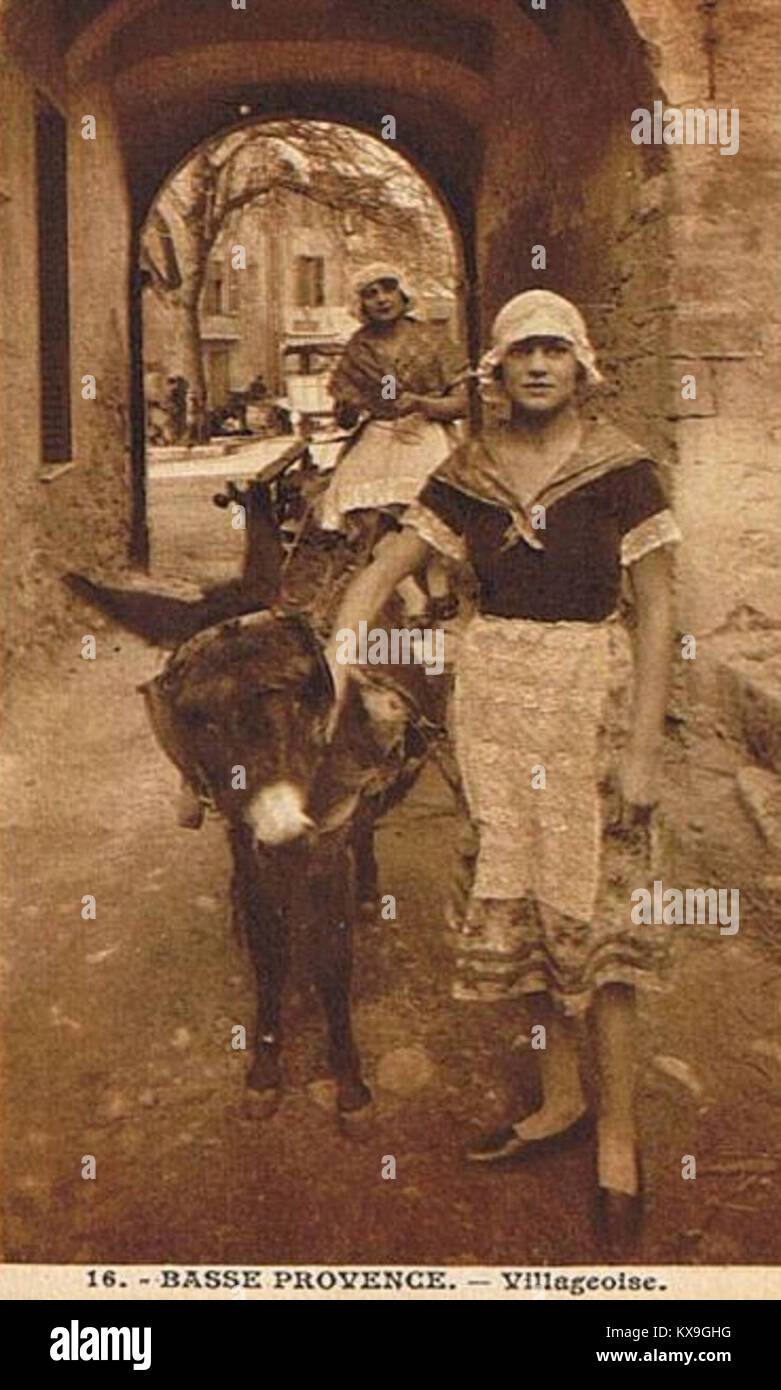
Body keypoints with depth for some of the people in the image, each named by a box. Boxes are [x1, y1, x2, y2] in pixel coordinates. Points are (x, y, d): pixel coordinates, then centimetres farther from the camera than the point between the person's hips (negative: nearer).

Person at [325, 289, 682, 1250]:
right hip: (492, 690, 4)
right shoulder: (468, 475, 4)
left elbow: (655, 613, -7)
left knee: (592, 906, -4)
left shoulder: (618, 470, -6)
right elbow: (384, 569, 7)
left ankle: (617, 1132, 9)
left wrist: (641, 747, -12)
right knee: (516, 902, 8)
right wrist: (333, 663, -9)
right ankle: (560, 1100, 25)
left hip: (588, 690, -4)